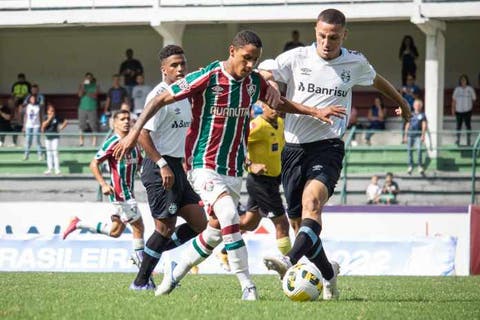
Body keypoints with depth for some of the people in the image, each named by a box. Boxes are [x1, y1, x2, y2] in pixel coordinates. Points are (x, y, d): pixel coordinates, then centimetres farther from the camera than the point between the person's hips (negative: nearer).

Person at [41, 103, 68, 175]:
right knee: (49, 153, 8)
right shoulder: (45, 118, 2)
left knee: (55, 152, -10)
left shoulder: (57, 118, -3)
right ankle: (50, 169, 15)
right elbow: (43, 125, -14)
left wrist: (61, 128, -5)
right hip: (47, 137, 3)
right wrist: (49, 119, -15)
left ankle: (57, 169, -10)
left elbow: (66, 122, 4)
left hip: (55, 137, -3)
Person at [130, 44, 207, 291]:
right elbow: (143, 135, -20)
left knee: (199, 223, 6)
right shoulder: (159, 95, -13)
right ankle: (140, 282, 3)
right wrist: (163, 165, -23)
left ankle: (154, 252, 17)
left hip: (176, 167, 9)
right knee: (166, 227, -7)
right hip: (159, 167, -9)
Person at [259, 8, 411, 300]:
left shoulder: (355, 63, 7)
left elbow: (375, 79, 28)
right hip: (293, 147, 2)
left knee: (312, 200, -30)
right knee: (298, 222, 5)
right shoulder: (296, 58, 2)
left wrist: (401, 101, 44)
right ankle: (328, 272, 28)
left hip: (328, 147, -2)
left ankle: (291, 261, -49)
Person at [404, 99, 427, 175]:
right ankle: (410, 166, 14)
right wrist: (405, 136, 13)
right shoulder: (411, 115, 14)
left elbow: (424, 126, -3)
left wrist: (423, 135, -14)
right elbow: (407, 125, 17)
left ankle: (420, 166, -11)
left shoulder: (422, 115, 5)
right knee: (410, 150, 4)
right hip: (410, 134, 3)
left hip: (418, 135, -3)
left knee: (419, 149, -16)